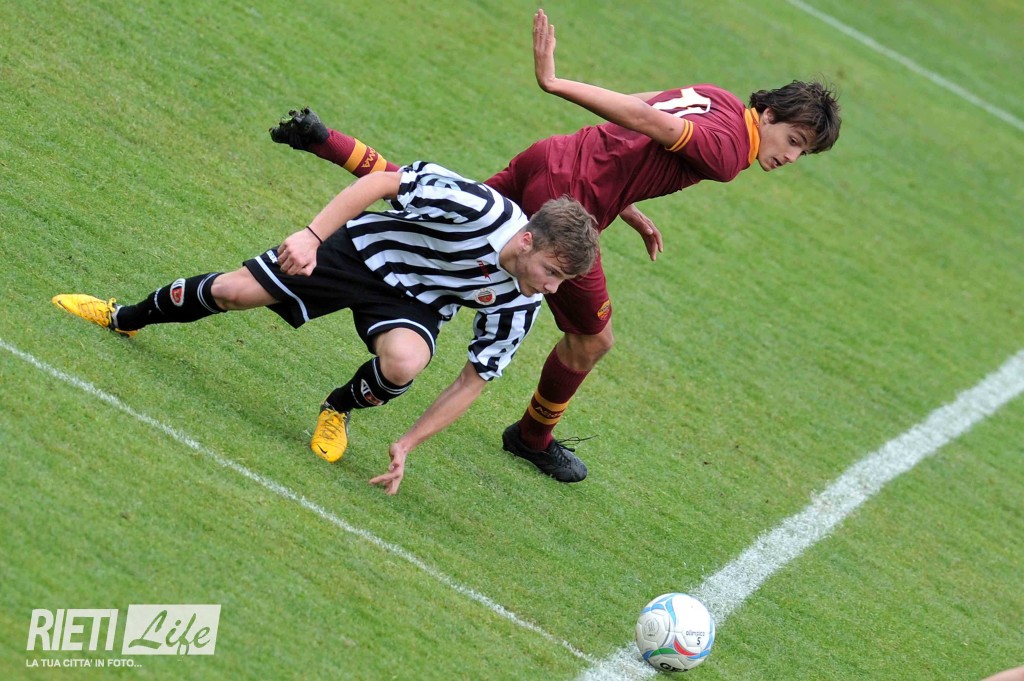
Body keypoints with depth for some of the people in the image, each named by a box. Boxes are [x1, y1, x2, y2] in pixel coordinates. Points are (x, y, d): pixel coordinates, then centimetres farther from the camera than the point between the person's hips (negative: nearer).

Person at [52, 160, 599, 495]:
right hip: (360, 249, -2)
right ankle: (124, 318, 30)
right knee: (233, 291, -2)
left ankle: (340, 410, 5)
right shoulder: (477, 206, -35)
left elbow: (476, 378, -8)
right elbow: (381, 182, -28)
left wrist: (409, 443, -10)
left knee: (403, 362, -32)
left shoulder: (521, 304, -19)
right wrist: (313, 234, -36)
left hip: (413, 303, 2)